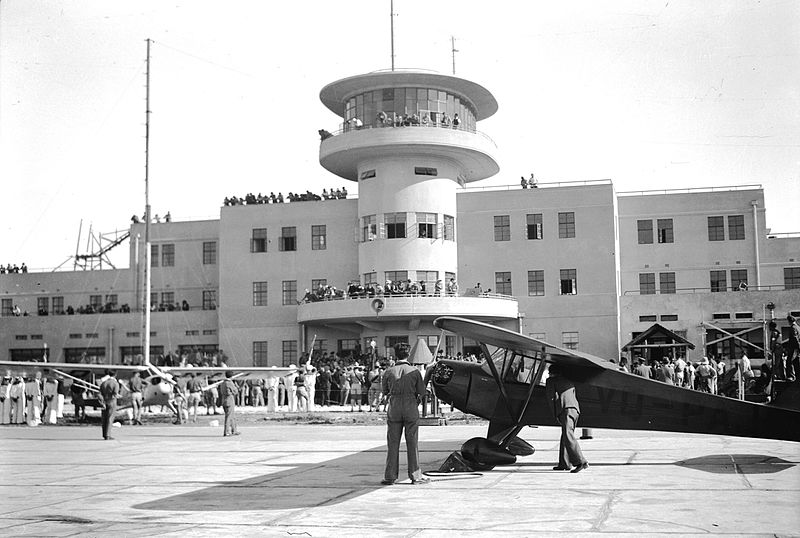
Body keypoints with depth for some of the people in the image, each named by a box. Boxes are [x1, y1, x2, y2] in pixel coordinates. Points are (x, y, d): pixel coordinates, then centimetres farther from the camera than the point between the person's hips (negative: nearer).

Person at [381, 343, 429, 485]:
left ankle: (390, 476, 7)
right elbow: (421, 392, -1)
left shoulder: (389, 372, -3)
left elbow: (385, 391, 9)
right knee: (412, 443, 7)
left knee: (392, 443, 6)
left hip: (394, 409, 1)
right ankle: (415, 475, 11)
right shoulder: (415, 372, -5)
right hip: (411, 409, -1)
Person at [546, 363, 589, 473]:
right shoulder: (569, 382, 31)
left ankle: (581, 462, -29)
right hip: (576, 408, 8)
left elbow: (552, 397, 3)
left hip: (566, 409, -8)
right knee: (565, 437, 15)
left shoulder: (551, 380, 12)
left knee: (568, 436, -17)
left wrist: (555, 414, 5)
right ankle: (564, 463, 16)